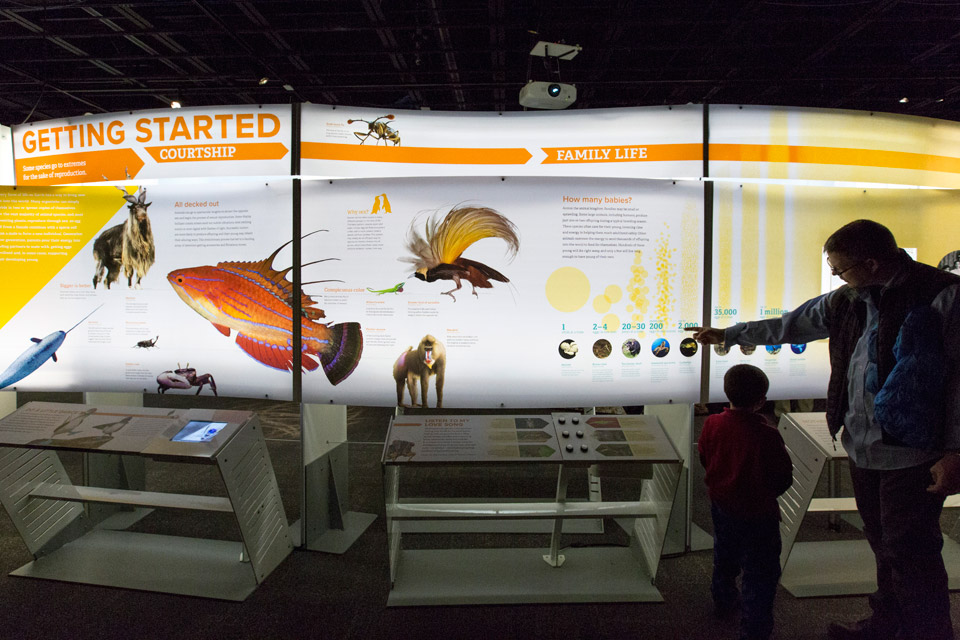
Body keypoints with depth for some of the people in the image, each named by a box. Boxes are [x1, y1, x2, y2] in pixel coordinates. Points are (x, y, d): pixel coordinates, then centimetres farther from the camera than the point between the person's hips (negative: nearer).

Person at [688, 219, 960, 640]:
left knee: (909, 551, 1)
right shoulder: (847, 301, 10)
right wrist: (728, 335, 27)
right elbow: (788, 326, 22)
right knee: (883, 544, 18)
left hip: (913, 454, -6)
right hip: (862, 445, 6)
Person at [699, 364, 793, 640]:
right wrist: (767, 491, 5)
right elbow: (784, 478, -15)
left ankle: (723, 601, 48)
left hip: (721, 504, 6)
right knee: (760, 574, 9)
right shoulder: (767, 435, -26)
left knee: (724, 558, 27)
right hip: (758, 513, -6)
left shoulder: (712, 424, -12)